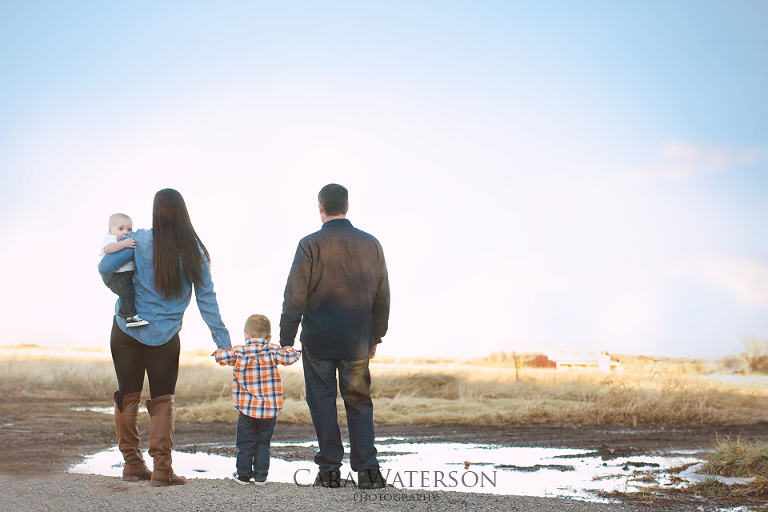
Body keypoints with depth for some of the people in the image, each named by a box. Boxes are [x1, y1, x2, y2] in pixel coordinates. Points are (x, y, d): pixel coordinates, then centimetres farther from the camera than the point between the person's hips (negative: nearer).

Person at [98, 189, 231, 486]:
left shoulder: (141, 241, -7)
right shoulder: (195, 252, -3)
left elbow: (105, 267, -12)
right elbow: (207, 302, -4)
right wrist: (223, 342, 0)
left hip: (127, 329, 0)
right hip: (164, 337, 0)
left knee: (128, 397, 11)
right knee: (162, 400, 7)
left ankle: (132, 464, 15)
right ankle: (161, 469, -2)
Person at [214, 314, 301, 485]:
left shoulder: (238, 352, -4)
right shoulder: (272, 352, -5)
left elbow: (220, 356, 5)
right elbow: (290, 357, -5)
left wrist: (219, 352, 29)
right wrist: (291, 350, 18)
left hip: (247, 409, 0)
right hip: (270, 411, 1)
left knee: (245, 443, 11)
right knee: (263, 444, 11)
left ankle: (243, 475, 18)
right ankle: (261, 476, 12)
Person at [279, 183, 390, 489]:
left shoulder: (310, 245, -7)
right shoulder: (371, 244, 4)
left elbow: (295, 297, -8)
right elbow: (382, 298, 9)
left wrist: (286, 339, -2)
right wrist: (375, 337, 19)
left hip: (318, 340, -3)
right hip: (357, 342, 3)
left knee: (322, 403, 6)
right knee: (359, 402, 10)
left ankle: (329, 470, 6)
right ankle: (367, 469, 2)